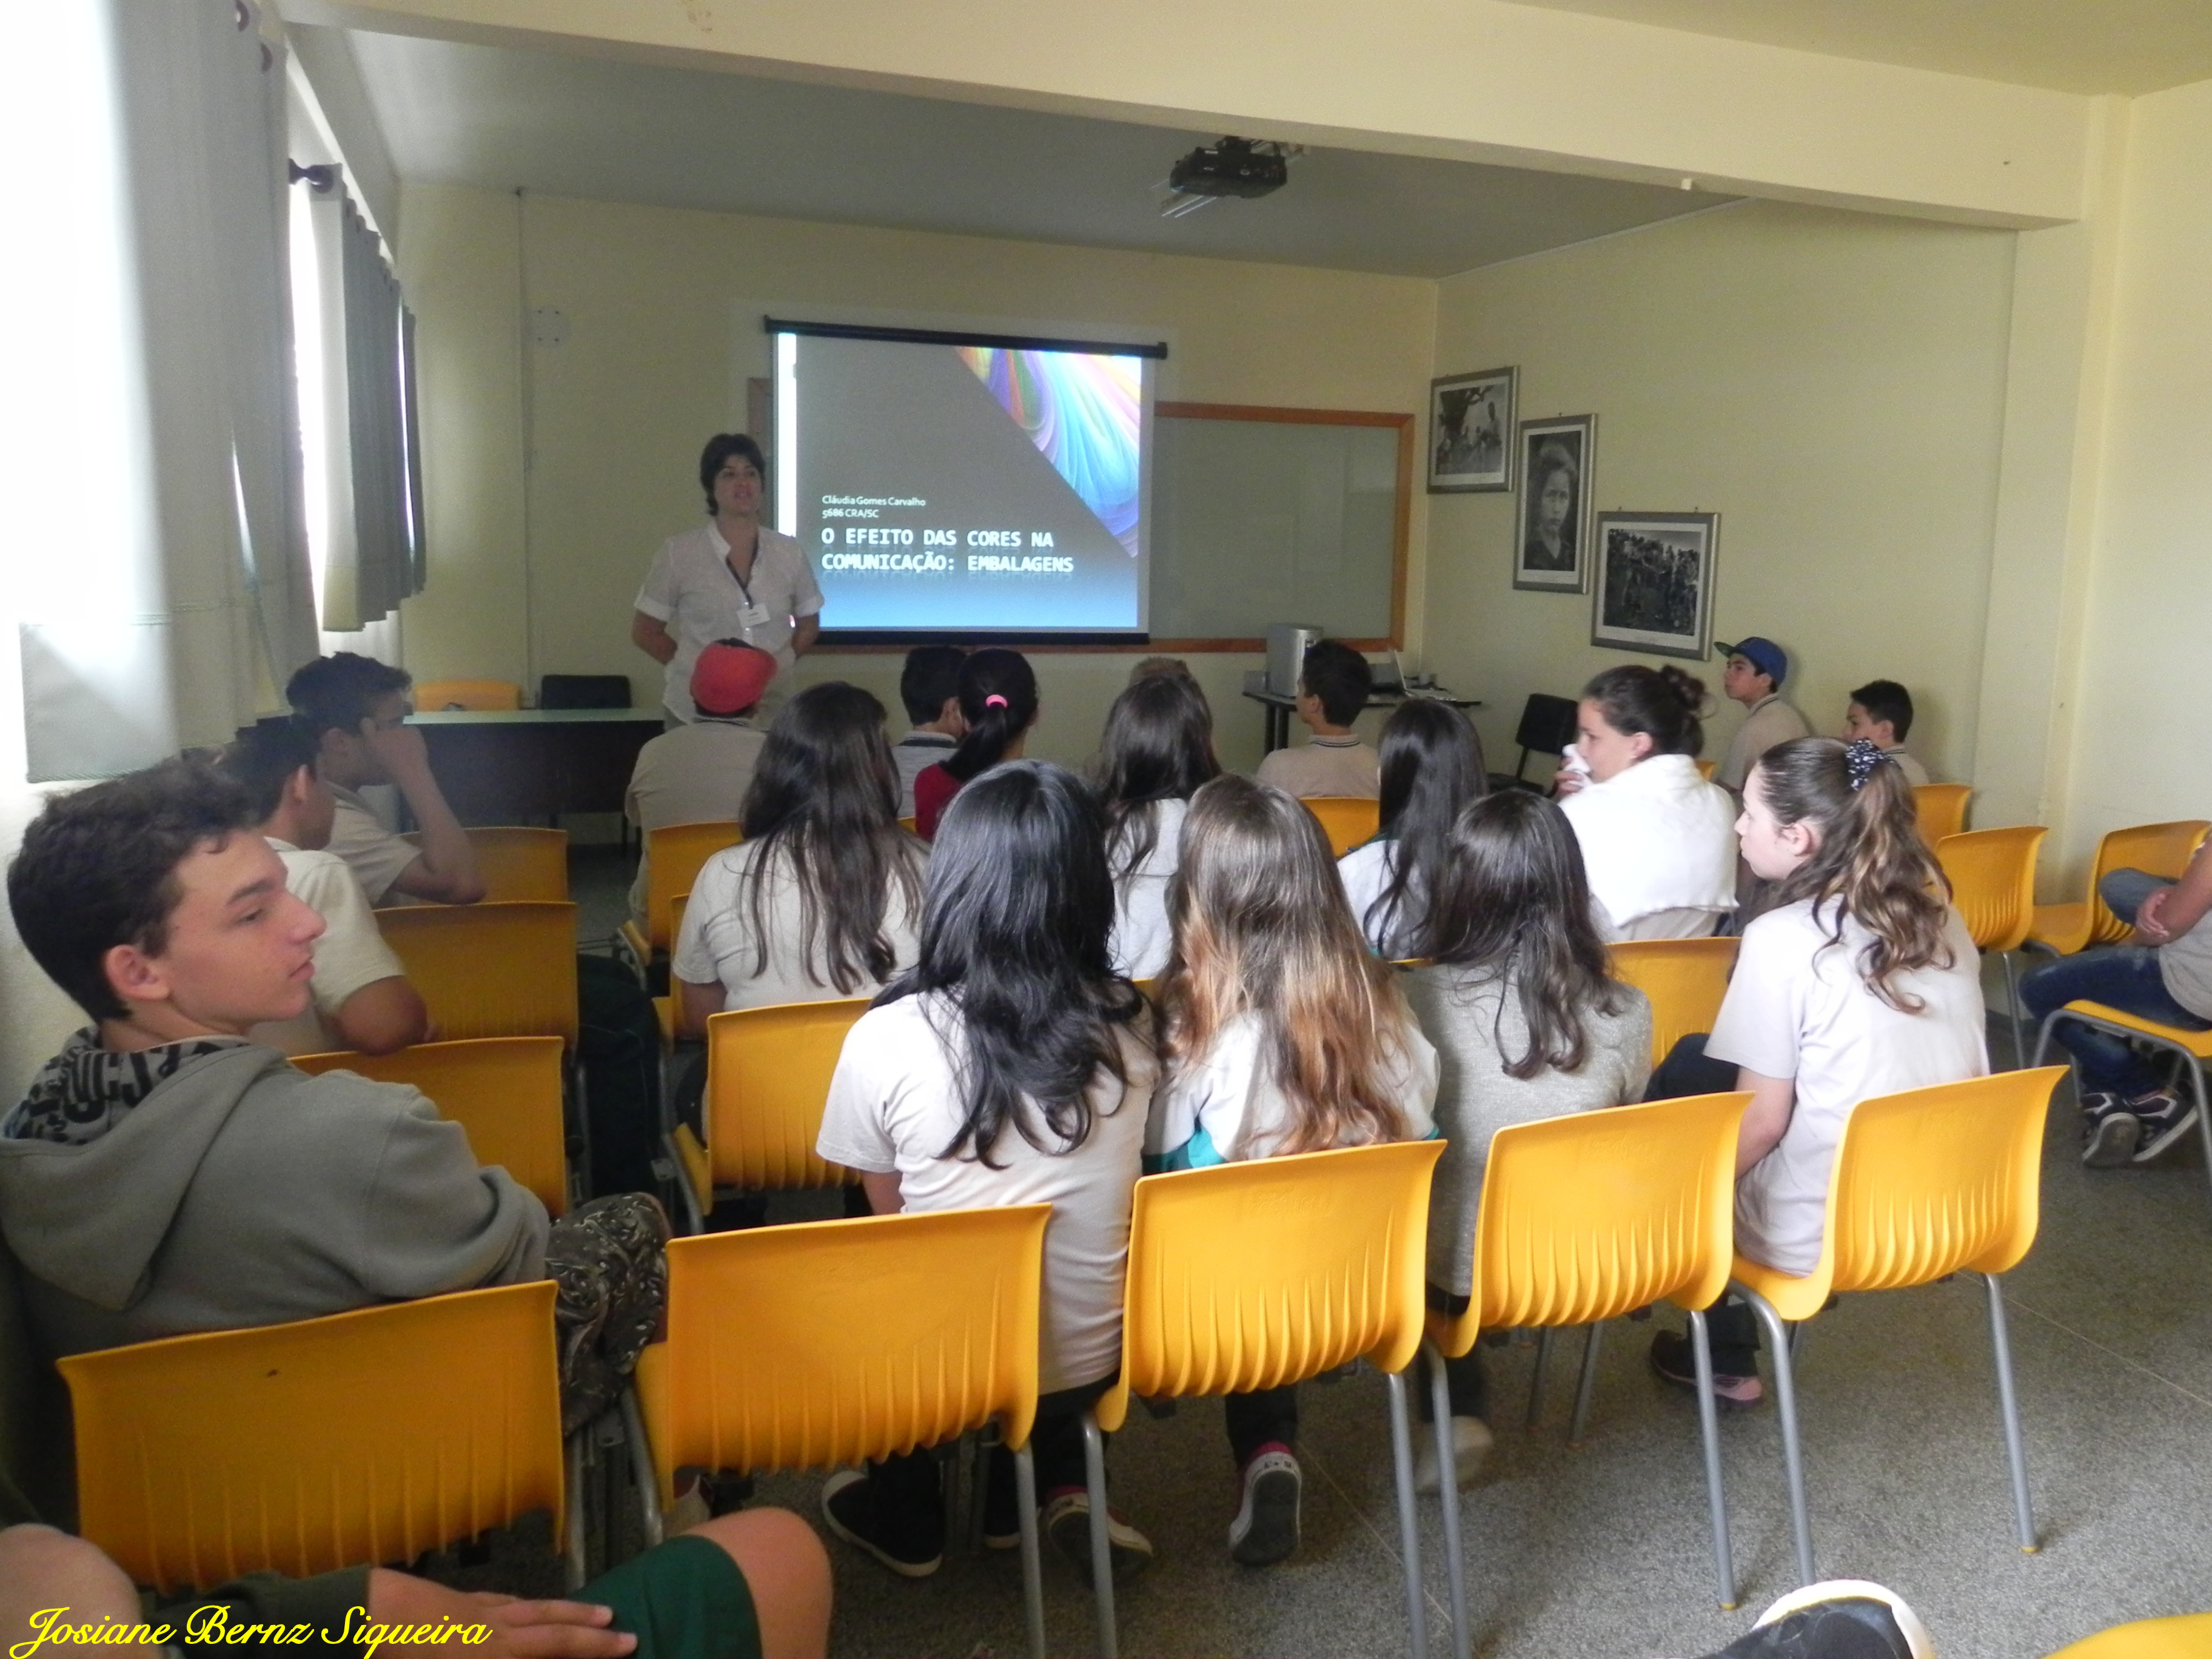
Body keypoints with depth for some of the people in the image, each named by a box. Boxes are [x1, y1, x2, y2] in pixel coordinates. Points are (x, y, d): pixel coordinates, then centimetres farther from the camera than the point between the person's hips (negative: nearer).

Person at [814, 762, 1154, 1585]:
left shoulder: (888, 1037, -21)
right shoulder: (1128, 1023, -13)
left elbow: (890, 1210, -3)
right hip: (1094, 1357, 3)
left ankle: (904, 1517, 39)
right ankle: (1052, 1493, 29)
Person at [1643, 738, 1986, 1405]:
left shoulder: (1784, 937, -18)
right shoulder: (1941, 917, 1)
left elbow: (1763, 1123, -14)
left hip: (1827, 1233, -6)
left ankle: (1724, 1357, 31)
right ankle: (1726, 1341, 28)